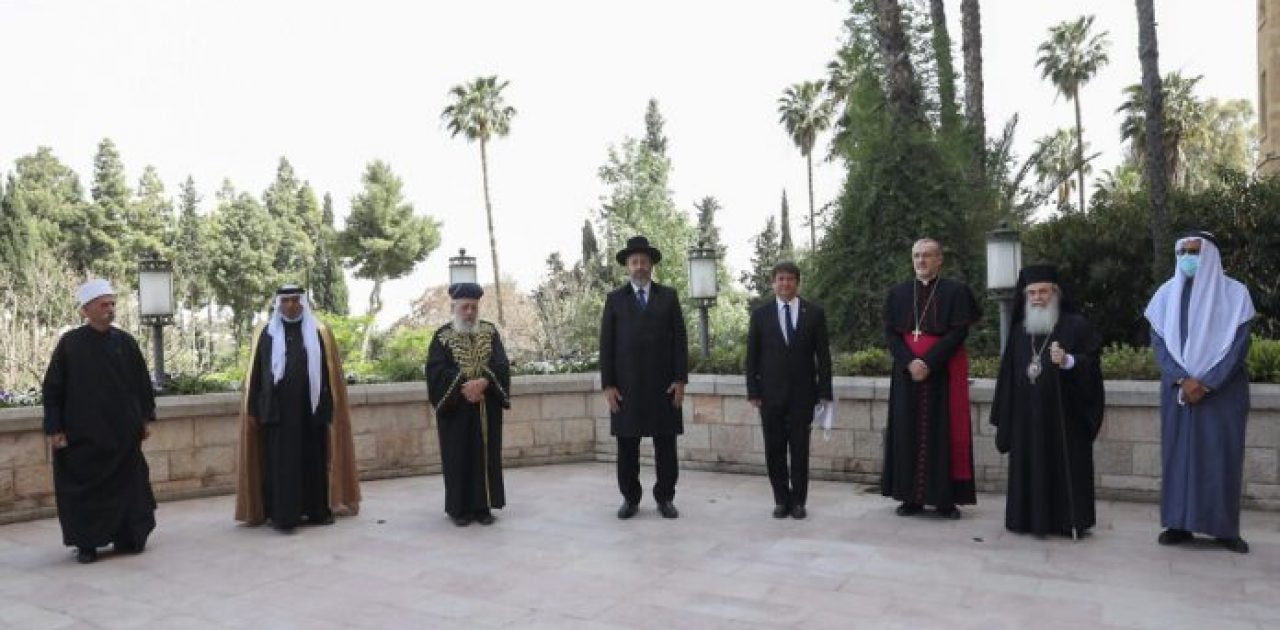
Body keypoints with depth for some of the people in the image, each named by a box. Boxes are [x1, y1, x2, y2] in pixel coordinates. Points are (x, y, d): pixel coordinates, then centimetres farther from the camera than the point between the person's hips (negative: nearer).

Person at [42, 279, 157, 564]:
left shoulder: (125, 342, 2)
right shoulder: (69, 343, -3)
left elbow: (142, 382, 8)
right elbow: (53, 388, -1)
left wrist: (145, 418, 7)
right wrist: (54, 429, -5)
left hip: (123, 431, 2)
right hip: (81, 433, -2)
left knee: (127, 483, 7)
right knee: (84, 487, 3)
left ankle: (128, 537, 19)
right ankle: (86, 543, 15)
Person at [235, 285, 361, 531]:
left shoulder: (319, 333, 5)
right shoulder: (267, 334, 5)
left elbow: (331, 373, 4)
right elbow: (256, 374, 5)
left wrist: (329, 407, -2)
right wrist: (254, 409, 0)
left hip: (310, 408, 1)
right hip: (278, 409, -1)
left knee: (314, 460, 8)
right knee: (281, 461, -1)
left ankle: (317, 510, 17)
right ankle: (283, 515, 3)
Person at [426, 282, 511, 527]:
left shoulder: (490, 332, 6)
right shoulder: (442, 336, 0)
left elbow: (502, 365, -4)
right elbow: (436, 371, -10)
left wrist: (483, 382, -22)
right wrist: (463, 386, -23)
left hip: (486, 408, 2)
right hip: (455, 408, -2)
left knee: (486, 456, 5)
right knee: (458, 458, 2)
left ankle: (483, 505, 13)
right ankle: (459, 508, 11)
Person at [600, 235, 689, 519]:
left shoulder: (668, 296, 8)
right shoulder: (615, 299, 7)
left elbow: (680, 339, 3)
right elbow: (606, 344, 3)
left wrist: (680, 379, -4)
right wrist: (607, 384, -4)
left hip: (663, 383, 0)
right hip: (626, 384, 0)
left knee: (666, 443, 4)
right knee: (627, 445, 4)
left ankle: (665, 497, 14)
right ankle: (630, 498, 16)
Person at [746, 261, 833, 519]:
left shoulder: (814, 313, 3)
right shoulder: (760, 314, 4)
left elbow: (823, 355, 3)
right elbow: (752, 356, 5)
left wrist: (824, 391, -2)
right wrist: (753, 392, -1)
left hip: (802, 393, 0)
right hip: (771, 394, 1)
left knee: (800, 449, 4)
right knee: (774, 449, 4)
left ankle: (798, 501, 15)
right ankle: (781, 499, 17)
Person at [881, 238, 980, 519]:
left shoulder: (955, 291, 1)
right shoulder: (898, 293, 11)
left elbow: (958, 332, -9)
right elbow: (890, 332, 3)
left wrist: (929, 363, -17)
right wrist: (909, 362, -13)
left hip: (943, 372, -3)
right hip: (907, 373, 3)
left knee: (943, 431, -1)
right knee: (908, 432, 3)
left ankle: (945, 498, 6)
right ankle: (911, 496, 10)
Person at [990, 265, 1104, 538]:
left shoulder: (1076, 325, -1)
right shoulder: (1019, 331, 13)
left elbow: (1092, 364, -7)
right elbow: (1008, 376, 13)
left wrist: (1068, 361, -27)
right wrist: (1003, 418, 11)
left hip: (1064, 415, -4)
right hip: (1027, 418, 4)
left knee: (1065, 466, 0)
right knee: (1029, 468, 6)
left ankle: (1069, 521, 9)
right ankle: (1031, 518, 14)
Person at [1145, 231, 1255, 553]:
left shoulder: (1234, 293, -1)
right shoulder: (1167, 293, 5)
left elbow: (1238, 344, -5)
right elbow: (1158, 341, 1)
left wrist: (1207, 384, -14)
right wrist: (1183, 379, -12)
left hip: (1223, 389, -2)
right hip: (1178, 388, 2)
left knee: (1222, 454, 0)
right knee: (1179, 452, 1)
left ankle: (1225, 527, 9)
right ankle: (1180, 523, 8)